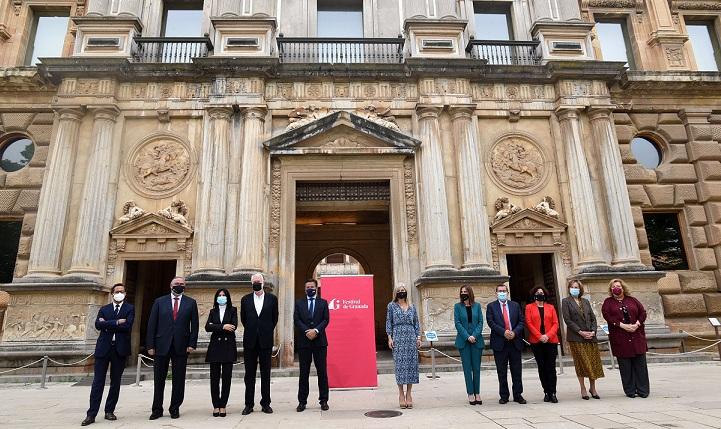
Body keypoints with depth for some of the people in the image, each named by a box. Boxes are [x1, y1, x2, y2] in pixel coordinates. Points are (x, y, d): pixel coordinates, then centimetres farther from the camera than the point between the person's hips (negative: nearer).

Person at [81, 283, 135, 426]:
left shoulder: (130, 309, 4)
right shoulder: (104, 309, 12)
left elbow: (127, 326, -11)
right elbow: (98, 324, -6)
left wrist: (107, 324, -7)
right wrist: (116, 323, -13)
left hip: (120, 349, -1)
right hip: (103, 348, 1)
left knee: (115, 382, 7)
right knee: (98, 382, 0)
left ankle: (109, 411, 19)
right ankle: (91, 414, 5)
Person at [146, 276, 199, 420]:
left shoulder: (191, 303, 5)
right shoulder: (159, 302, 6)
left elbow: (194, 325, 3)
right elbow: (152, 324, 3)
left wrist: (192, 344, -5)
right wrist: (150, 345, -3)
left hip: (181, 346, 0)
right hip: (161, 345, 1)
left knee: (178, 380, 6)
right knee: (158, 379, 8)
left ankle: (175, 408, 18)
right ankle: (157, 409, 21)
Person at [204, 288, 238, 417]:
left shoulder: (232, 310, 7)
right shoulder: (213, 312, 12)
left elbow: (233, 326, -9)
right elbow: (207, 327, -4)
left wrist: (215, 327, -6)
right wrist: (223, 327, -14)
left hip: (228, 346, -1)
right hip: (215, 346, 2)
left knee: (226, 377, 0)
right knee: (214, 377, 1)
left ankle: (223, 406, 9)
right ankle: (216, 406, 10)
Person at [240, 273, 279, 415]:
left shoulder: (272, 299, 3)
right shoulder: (245, 299, 6)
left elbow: (274, 318, 10)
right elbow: (243, 319, 14)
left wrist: (268, 331, 9)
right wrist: (251, 331, 12)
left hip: (266, 341, -1)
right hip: (250, 341, 1)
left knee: (266, 373, 6)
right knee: (249, 374, 6)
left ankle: (265, 403, 14)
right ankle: (249, 404, 14)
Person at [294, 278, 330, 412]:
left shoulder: (323, 303, 10)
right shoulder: (299, 303, 10)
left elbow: (326, 320, 0)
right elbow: (296, 320, 0)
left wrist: (316, 330, -14)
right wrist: (307, 331, -13)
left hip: (320, 341, 0)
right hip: (303, 341, 0)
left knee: (322, 371, 3)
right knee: (304, 372, 4)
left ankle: (323, 400, 11)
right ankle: (302, 401, 12)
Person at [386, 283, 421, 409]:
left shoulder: (412, 307, 13)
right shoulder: (391, 306, 6)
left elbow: (416, 323, 13)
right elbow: (388, 322, 3)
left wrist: (418, 337, 5)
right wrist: (389, 337, -5)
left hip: (411, 337, 3)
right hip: (398, 338, -2)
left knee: (412, 364, 0)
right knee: (400, 364, -3)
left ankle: (408, 394, 9)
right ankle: (401, 394, 6)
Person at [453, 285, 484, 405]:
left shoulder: (477, 306, 7)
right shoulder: (457, 306, 3)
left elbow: (480, 322, 3)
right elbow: (457, 323, -3)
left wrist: (474, 335, -11)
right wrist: (467, 337, -12)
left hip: (476, 340, 1)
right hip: (463, 341, -1)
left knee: (476, 367, 4)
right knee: (467, 368, 1)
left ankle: (477, 393, 12)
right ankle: (470, 394, 7)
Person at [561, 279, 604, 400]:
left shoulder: (586, 302, 15)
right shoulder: (566, 301, 0)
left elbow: (593, 318, 11)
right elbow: (567, 319, -7)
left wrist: (593, 331, -5)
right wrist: (580, 332, -13)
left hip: (590, 336, 4)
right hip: (576, 337, -4)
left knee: (593, 362, 5)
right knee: (581, 363, 0)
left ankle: (593, 388, 18)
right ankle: (583, 389, 9)